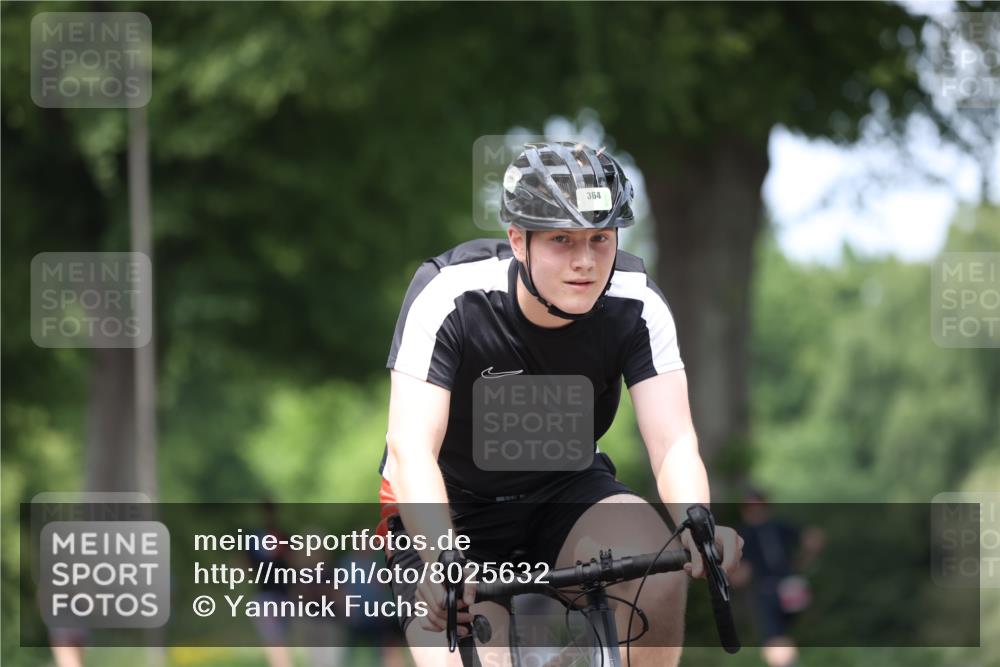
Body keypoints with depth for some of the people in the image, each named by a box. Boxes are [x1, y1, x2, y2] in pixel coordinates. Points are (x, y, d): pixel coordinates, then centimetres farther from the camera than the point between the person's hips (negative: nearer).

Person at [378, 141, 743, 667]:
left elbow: (672, 441, -27)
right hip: (453, 504, -2)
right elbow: (412, 448, -36)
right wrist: (443, 562, -54)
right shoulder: (450, 297, -27)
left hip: (564, 490, 2)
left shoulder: (636, 304, -19)